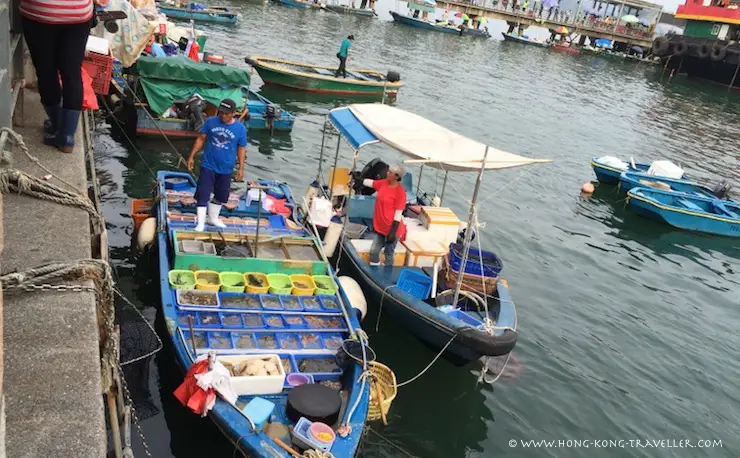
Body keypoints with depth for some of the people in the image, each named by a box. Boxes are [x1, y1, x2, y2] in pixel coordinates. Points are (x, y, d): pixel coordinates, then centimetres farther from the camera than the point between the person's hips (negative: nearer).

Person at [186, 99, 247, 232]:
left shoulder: (240, 129, -7)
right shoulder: (211, 122, -6)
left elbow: (241, 149, 0)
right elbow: (201, 139, 1)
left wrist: (241, 168, -2)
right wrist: (192, 156, -1)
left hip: (225, 170, 2)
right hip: (208, 166, -1)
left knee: (221, 196, 16)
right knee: (203, 194, -6)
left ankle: (213, 218, 36)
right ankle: (201, 223, 0)